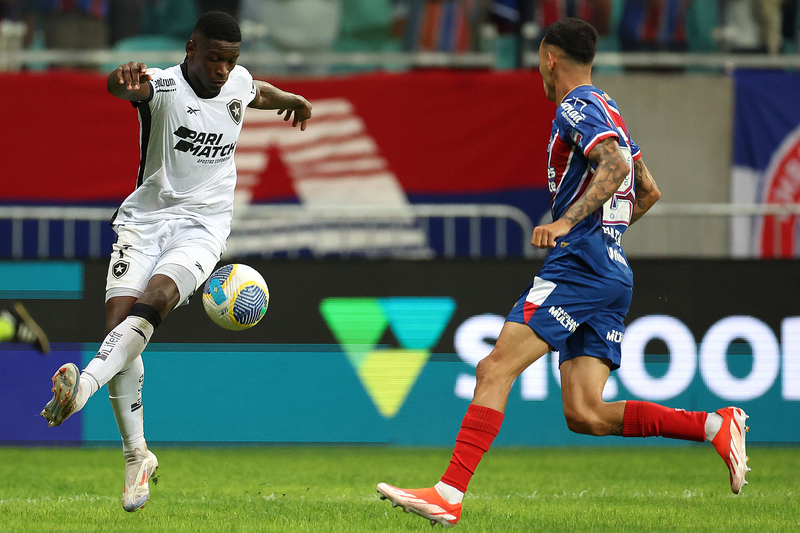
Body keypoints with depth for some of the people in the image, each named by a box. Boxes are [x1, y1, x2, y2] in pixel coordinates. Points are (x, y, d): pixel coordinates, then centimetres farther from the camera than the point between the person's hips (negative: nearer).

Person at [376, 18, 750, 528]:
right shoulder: (609, 113, 24)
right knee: (585, 415, 1)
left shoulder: (577, 108, -4)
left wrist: (566, 222, -32)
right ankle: (714, 426, -5)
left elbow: (615, 166, -22)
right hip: (614, 272, 9)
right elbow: (648, 191, 32)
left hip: (578, 265, -9)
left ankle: (450, 494, -21)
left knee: (495, 370, -13)